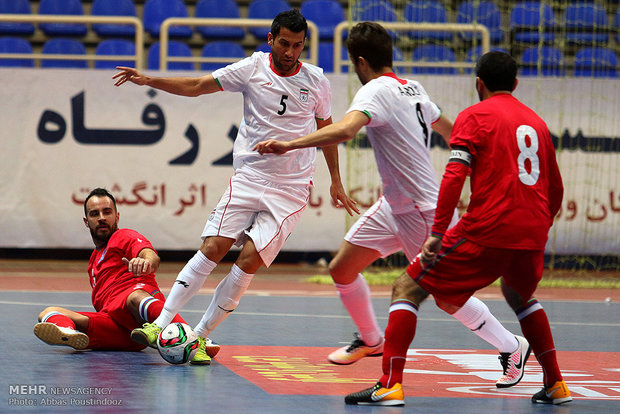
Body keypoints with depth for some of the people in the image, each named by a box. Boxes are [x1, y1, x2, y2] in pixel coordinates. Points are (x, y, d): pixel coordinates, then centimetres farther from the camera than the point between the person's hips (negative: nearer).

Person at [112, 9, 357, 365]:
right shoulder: (252, 69, 0)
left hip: (291, 189, 0)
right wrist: (149, 80, -9)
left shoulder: (316, 80, 4)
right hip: (249, 178, 0)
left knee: (249, 260, -14)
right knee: (213, 248, -14)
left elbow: (326, 128, 19)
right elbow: (197, 86, 2)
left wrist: (336, 182, 22)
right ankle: (161, 324, -10)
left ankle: (200, 336, -4)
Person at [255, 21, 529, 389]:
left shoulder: (376, 90, -19)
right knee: (342, 270, 10)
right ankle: (371, 340, 31)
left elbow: (344, 130, -39)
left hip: (424, 212, -9)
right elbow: (448, 129, 23)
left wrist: (289, 145, -43)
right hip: (394, 206, 9)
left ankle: (513, 348, 16)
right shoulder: (413, 89, 7)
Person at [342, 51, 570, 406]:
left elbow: (455, 176, -12)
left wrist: (437, 234, -15)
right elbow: (555, 188, 24)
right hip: (532, 233, 6)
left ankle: (391, 384, -11)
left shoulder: (474, 116, 2)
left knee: (407, 289, 3)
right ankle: (555, 385, 32)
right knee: (520, 296, 36)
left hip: (486, 230, -6)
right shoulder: (536, 121, 19)